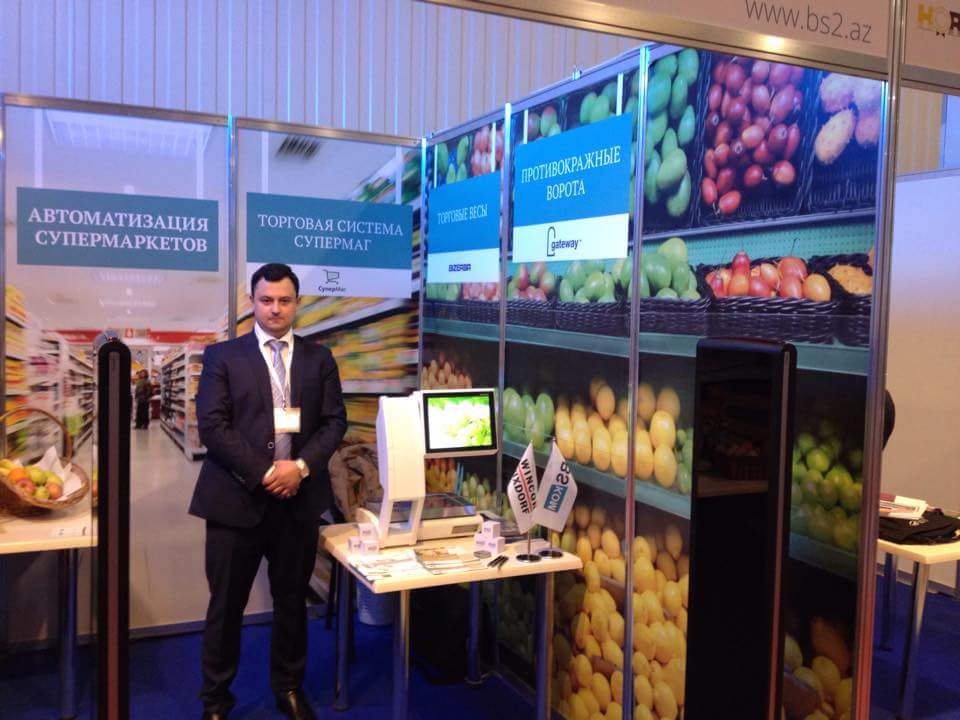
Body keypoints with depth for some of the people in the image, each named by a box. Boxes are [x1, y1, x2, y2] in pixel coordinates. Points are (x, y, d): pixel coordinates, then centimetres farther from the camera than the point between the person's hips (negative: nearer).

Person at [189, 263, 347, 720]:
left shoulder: (319, 359, 9)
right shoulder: (222, 356, 1)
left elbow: (334, 422, 3)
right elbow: (212, 425, -8)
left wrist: (301, 465, -13)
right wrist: (264, 473, -14)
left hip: (299, 499, 2)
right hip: (236, 498, -2)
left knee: (292, 601, 13)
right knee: (226, 604, 8)